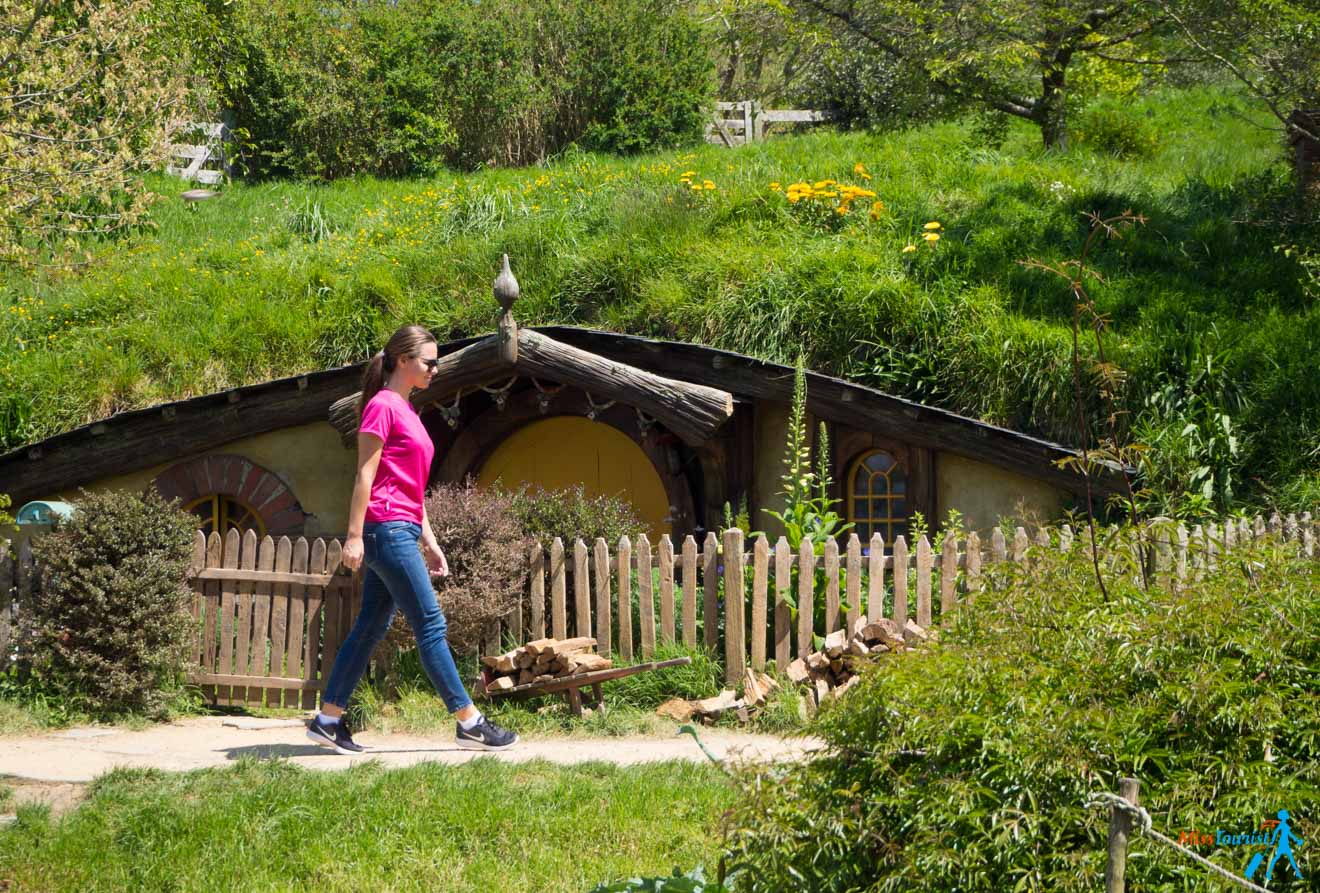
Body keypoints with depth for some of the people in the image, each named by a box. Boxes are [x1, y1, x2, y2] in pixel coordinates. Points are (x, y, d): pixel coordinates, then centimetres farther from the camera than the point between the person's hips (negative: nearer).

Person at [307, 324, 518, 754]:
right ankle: (470, 722, -4)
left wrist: (429, 540, 20)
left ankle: (328, 719, 12)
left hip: (400, 531, 10)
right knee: (430, 624, -7)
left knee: (371, 628, 9)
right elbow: (365, 474, -14)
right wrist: (354, 536, -17)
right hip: (387, 528, -10)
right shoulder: (382, 405, -9)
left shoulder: (406, 411, 19)